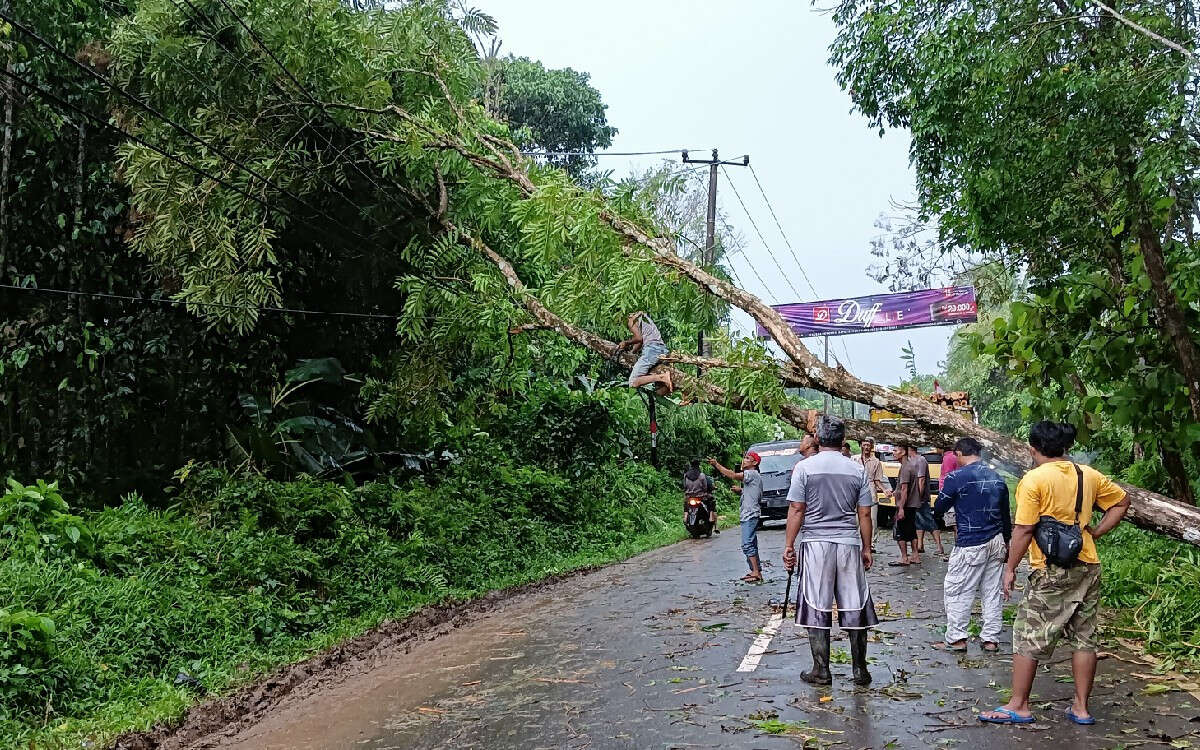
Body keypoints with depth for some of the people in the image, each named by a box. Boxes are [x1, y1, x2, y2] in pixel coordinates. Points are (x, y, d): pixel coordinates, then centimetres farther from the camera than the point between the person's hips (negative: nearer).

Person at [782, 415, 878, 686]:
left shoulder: (804, 468, -4)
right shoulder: (857, 470, 3)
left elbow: (796, 510, -5)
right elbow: (864, 514, 5)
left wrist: (789, 545, 1)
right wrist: (867, 548, 13)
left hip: (815, 544, -2)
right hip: (849, 543, 2)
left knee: (817, 610, 4)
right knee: (854, 608, 9)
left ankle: (821, 670, 8)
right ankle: (860, 670, 14)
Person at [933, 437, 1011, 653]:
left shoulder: (957, 477, -11)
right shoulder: (997, 478, 9)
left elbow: (939, 509, -3)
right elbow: (1006, 515, 17)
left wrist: (938, 514, 20)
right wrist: (1006, 542, 27)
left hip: (971, 544, -6)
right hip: (996, 542, 7)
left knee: (956, 590, 3)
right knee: (992, 592, 12)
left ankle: (956, 638, 6)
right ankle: (991, 639, 16)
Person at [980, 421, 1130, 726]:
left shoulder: (1034, 479, -12)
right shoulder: (1089, 475, 6)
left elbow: (1023, 530, -14)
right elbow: (1121, 501, 16)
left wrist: (1010, 569, -6)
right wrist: (1096, 531, 12)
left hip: (1051, 572, -6)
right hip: (1088, 567, 6)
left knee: (1028, 638, 3)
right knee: (1084, 638, 12)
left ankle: (1018, 706, 9)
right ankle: (1081, 707, 19)